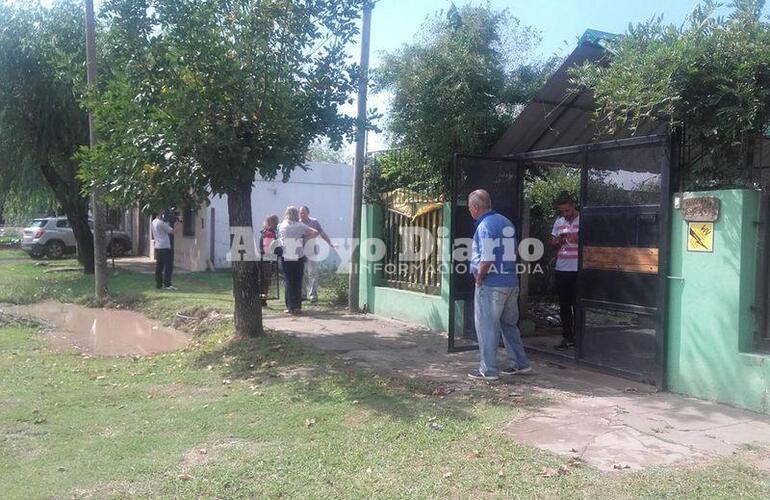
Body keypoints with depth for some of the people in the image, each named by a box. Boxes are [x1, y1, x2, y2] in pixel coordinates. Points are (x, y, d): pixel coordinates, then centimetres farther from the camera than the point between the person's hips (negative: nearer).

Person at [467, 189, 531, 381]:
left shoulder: (485, 226, -15)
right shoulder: (506, 222, 12)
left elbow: (487, 260, -24)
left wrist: (479, 278, -8)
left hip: (491, 284, -9)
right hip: (511, 282, 9)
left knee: (487, 327, 2)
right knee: (509, 324, 19)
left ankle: (488, 370, 9)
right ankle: (520, 363, 26)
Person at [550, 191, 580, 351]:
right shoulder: (558, 222, 12)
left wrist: (578, 239, -23)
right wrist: (557, 242, -3)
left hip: (578, 271, -5)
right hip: (561, 270, 5)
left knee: (577, 306, 0)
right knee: (564, 306, 10)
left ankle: (577, 339, 9)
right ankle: (567, 337, 18)